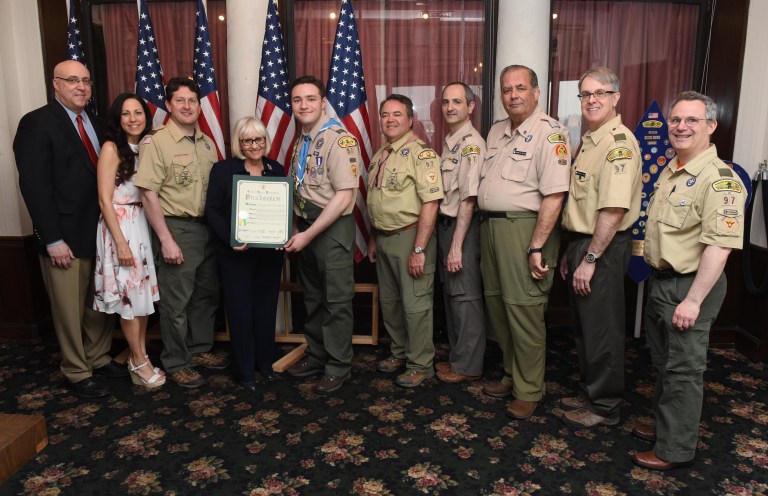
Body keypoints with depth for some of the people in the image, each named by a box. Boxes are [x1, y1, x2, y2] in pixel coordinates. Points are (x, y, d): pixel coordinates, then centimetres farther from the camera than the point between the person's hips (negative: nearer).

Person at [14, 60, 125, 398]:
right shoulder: (36, 123, -8)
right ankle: (78, 373, 21)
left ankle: (99, 357, 31)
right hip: (66, 237, -6)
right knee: (69, 309, 7)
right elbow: (35, 186, -13)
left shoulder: (96, 124, 12)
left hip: (101, 232, 6)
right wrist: (53, 240, -17)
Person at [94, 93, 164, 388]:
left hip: (144, 225, 7)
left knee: (143, 293, 11)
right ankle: (140, 363, 13)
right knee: (129, 296, 2)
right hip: (120, 226, -7)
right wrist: (120, 241, -18)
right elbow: (105, 200, -14)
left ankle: (140, 357, 23)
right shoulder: (112, 148, -10)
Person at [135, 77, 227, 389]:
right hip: (176, 229, -6)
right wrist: (166, 240, -17)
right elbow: (148, 194, -13)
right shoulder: (156, 142, -9)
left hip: (207, 228, 7)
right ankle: (176, 363, 19)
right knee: (176, 301, 4)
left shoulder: (207, 144, 10)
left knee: (207, 294, 15)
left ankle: (200, 350, 33)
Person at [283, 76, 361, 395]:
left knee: (337, 301, 1)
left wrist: (309, 234, -18)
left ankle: (338, 367, 15)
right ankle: (316, 356, 31)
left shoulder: (339, 139, -13)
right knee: (312, 297, 16)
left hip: (333, 228, -8)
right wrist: (296, 229, 7)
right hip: (305, 228, 8)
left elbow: (345, 195, -19)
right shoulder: (302, 141, 12)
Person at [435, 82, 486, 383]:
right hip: (445, 223, 9)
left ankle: (468, 366, 13)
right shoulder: (448, 143, 13)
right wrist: (446, 238, 10)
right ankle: (457, 356, 31)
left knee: (465, 296, -1)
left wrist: (456, 245, -21)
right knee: (451, 293, 16)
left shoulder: (472, 144, -15)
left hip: (463, 227, -9)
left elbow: (468, 199, -20)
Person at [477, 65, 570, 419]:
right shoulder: (497, 131, 16)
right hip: (490, 226, 8)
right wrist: (487, 228, 14)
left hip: (524, 228, -8)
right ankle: (511, 375, 31)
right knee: (497, 303, 14)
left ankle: (528, 391, 13)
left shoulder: (549, 133, -10)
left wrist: (537, 246, -22)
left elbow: (554, 195, -18)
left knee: (523, 310, -3)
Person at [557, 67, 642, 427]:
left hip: (603, 249, -10)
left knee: (601, 330, 2)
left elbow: (613, 210, -24)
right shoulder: (588, 141, 15)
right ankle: (590, 393, 34)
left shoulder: (619, 143, -17)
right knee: (583, 326, 18)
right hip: (582, 242, 10)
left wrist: (590, 259, -22)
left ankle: (604, 407, 18)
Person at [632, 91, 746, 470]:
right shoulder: (670, 170, 9)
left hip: (690, 285, -9)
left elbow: (719, 246, -25)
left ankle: (676, 449, 18)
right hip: (660, 280, 9)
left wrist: (693, 300, -26)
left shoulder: (719, 179, -19)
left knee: (683, 368, 3)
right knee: (662, 361, 20)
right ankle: (664, 424, 38)